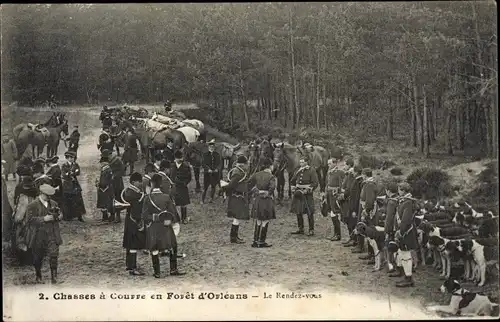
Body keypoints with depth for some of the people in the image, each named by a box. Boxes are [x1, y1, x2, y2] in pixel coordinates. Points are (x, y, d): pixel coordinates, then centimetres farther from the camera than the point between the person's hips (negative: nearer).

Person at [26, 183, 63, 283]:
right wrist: (44, 219, -20)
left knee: (53, 254, -10)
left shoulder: (53, 203, 11)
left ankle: (54, 276, 0)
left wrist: (58, 216, -6)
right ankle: (38, 277, 26)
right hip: (39, 236, -2)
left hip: (52, 235, 2)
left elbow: (60, 215, 19)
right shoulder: (33, 205, -4)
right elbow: (30, 219, -13)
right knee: (38, 257, 9)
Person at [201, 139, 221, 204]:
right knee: (205, 187, -3)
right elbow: (204, 164, -2)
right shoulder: (205, 154, 1)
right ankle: (202, 200, 5)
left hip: (215, 173, 2)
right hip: (207, 173, -2)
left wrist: (217, 169, -12)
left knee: (213, 186, 9)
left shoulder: (217, 155, 7)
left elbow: (219, 164, 6)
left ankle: (211, 199, 22)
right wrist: (208, 169, -16)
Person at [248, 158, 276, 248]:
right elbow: (272, 187, -27)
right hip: (267, 201, -6)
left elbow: (249, 183, 7)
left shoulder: (257, 174, 4)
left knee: (258, 221, 16)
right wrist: (268, 194, -9)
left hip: (258, 200, 6)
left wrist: (256, 191, 8)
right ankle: (261, 242, 6)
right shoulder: (271, 177, -14)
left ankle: (255, 241, 20)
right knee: (265, 222, 3)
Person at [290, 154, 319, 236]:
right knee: (298, 212, 8)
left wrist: (306, 190, -17)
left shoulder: (312, 171, -6)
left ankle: (311, 230, 1)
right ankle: (301, 229, 19)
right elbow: (292, 181, 23)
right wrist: (293, 189, 7)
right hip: (298, 194, 6)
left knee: (309, 213, -4)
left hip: (307, 194, -6)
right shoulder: (298, 171, 11)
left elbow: (315, 183, -11)